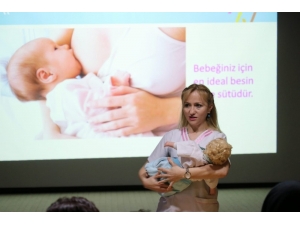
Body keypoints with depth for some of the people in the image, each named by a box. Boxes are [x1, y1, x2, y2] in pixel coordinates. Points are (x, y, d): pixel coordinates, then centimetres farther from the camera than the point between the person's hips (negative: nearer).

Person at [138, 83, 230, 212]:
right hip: (170, 207, 2)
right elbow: (145, 169, 8)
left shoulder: (217, 137, -3)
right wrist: (145, 181, -14)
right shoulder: (171, 136, 6)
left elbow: (222, 170, -22)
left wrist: (184, 173, -24)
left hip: (202, 209, -2)